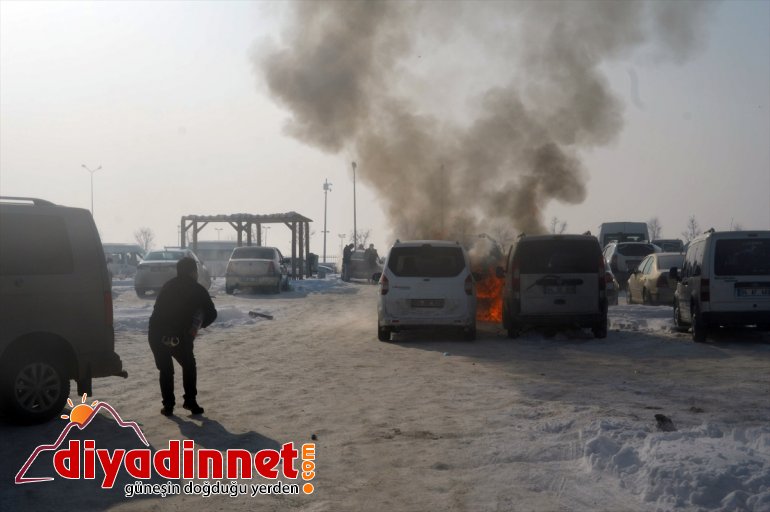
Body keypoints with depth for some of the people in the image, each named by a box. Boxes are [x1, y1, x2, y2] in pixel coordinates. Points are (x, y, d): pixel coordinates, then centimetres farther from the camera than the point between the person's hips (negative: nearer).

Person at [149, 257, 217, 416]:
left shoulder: (168, 286, 22)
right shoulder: (197, 290, 9)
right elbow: (211, 313, 9)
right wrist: (198, 326, 26)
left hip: (156, 333, 3)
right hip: (179, 335, -3)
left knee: (165, 369, 20)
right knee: (189, 366, 20)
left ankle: (168, 405, 14)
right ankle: (190, 401, 12)